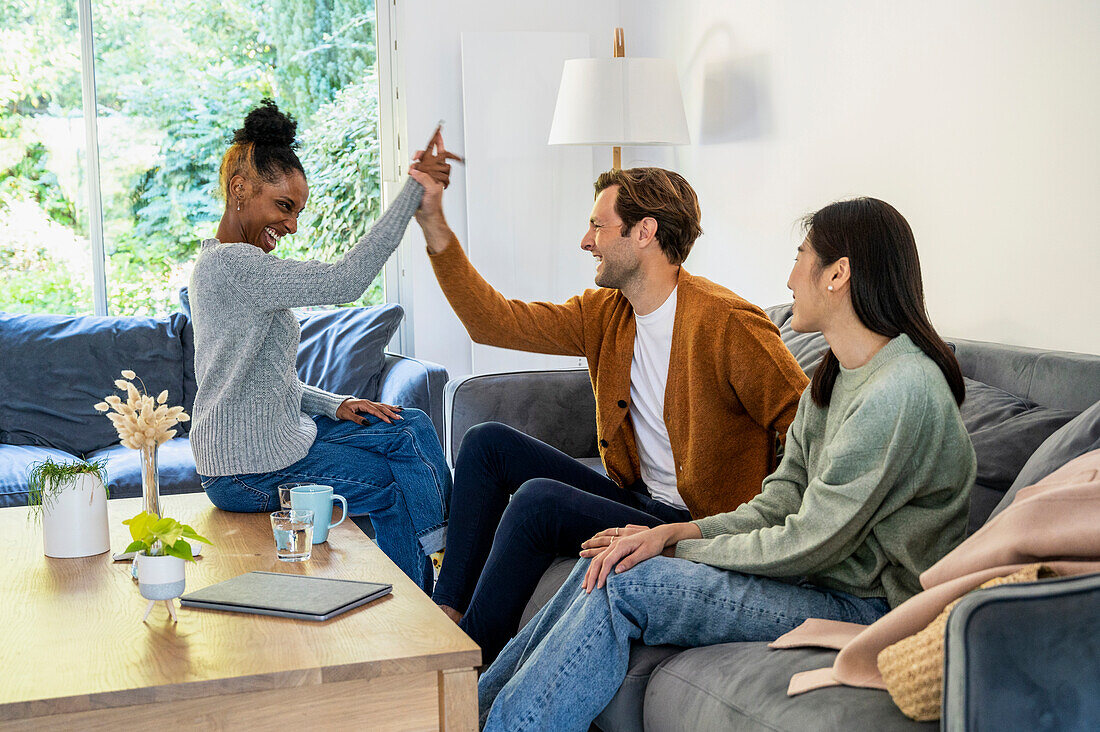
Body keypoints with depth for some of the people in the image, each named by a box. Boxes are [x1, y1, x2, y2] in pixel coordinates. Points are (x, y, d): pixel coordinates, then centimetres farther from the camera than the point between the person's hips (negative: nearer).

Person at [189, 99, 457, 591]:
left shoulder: (222, 263, 15)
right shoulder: (231, 264, -20)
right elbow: (345, 281, -27)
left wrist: (336, 405, 4)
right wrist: (413, 191, -25)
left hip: (275, 433, 10)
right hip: (248, 470, -10)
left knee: (412, 429, 8)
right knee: (396, 486, -1)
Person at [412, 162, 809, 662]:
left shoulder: (726, 321, -19)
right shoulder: (605, 312, 6)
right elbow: (494, 321, 5)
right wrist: (434, 224, 2)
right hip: (637, 499, 9)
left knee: (537, 498, -27)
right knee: (486, 442, 5)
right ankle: (447, 610, 6)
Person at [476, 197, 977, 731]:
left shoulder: (903, 392, -21)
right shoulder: (835, 376, 12)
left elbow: (808, 543, -20)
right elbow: (778, 505, 7)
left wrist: (679, 548, -9)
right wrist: (674, 532, -8)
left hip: (865, 605, -9)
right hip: (826, 577, 9)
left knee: (623, 587, -18)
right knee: (607, 564, -4)